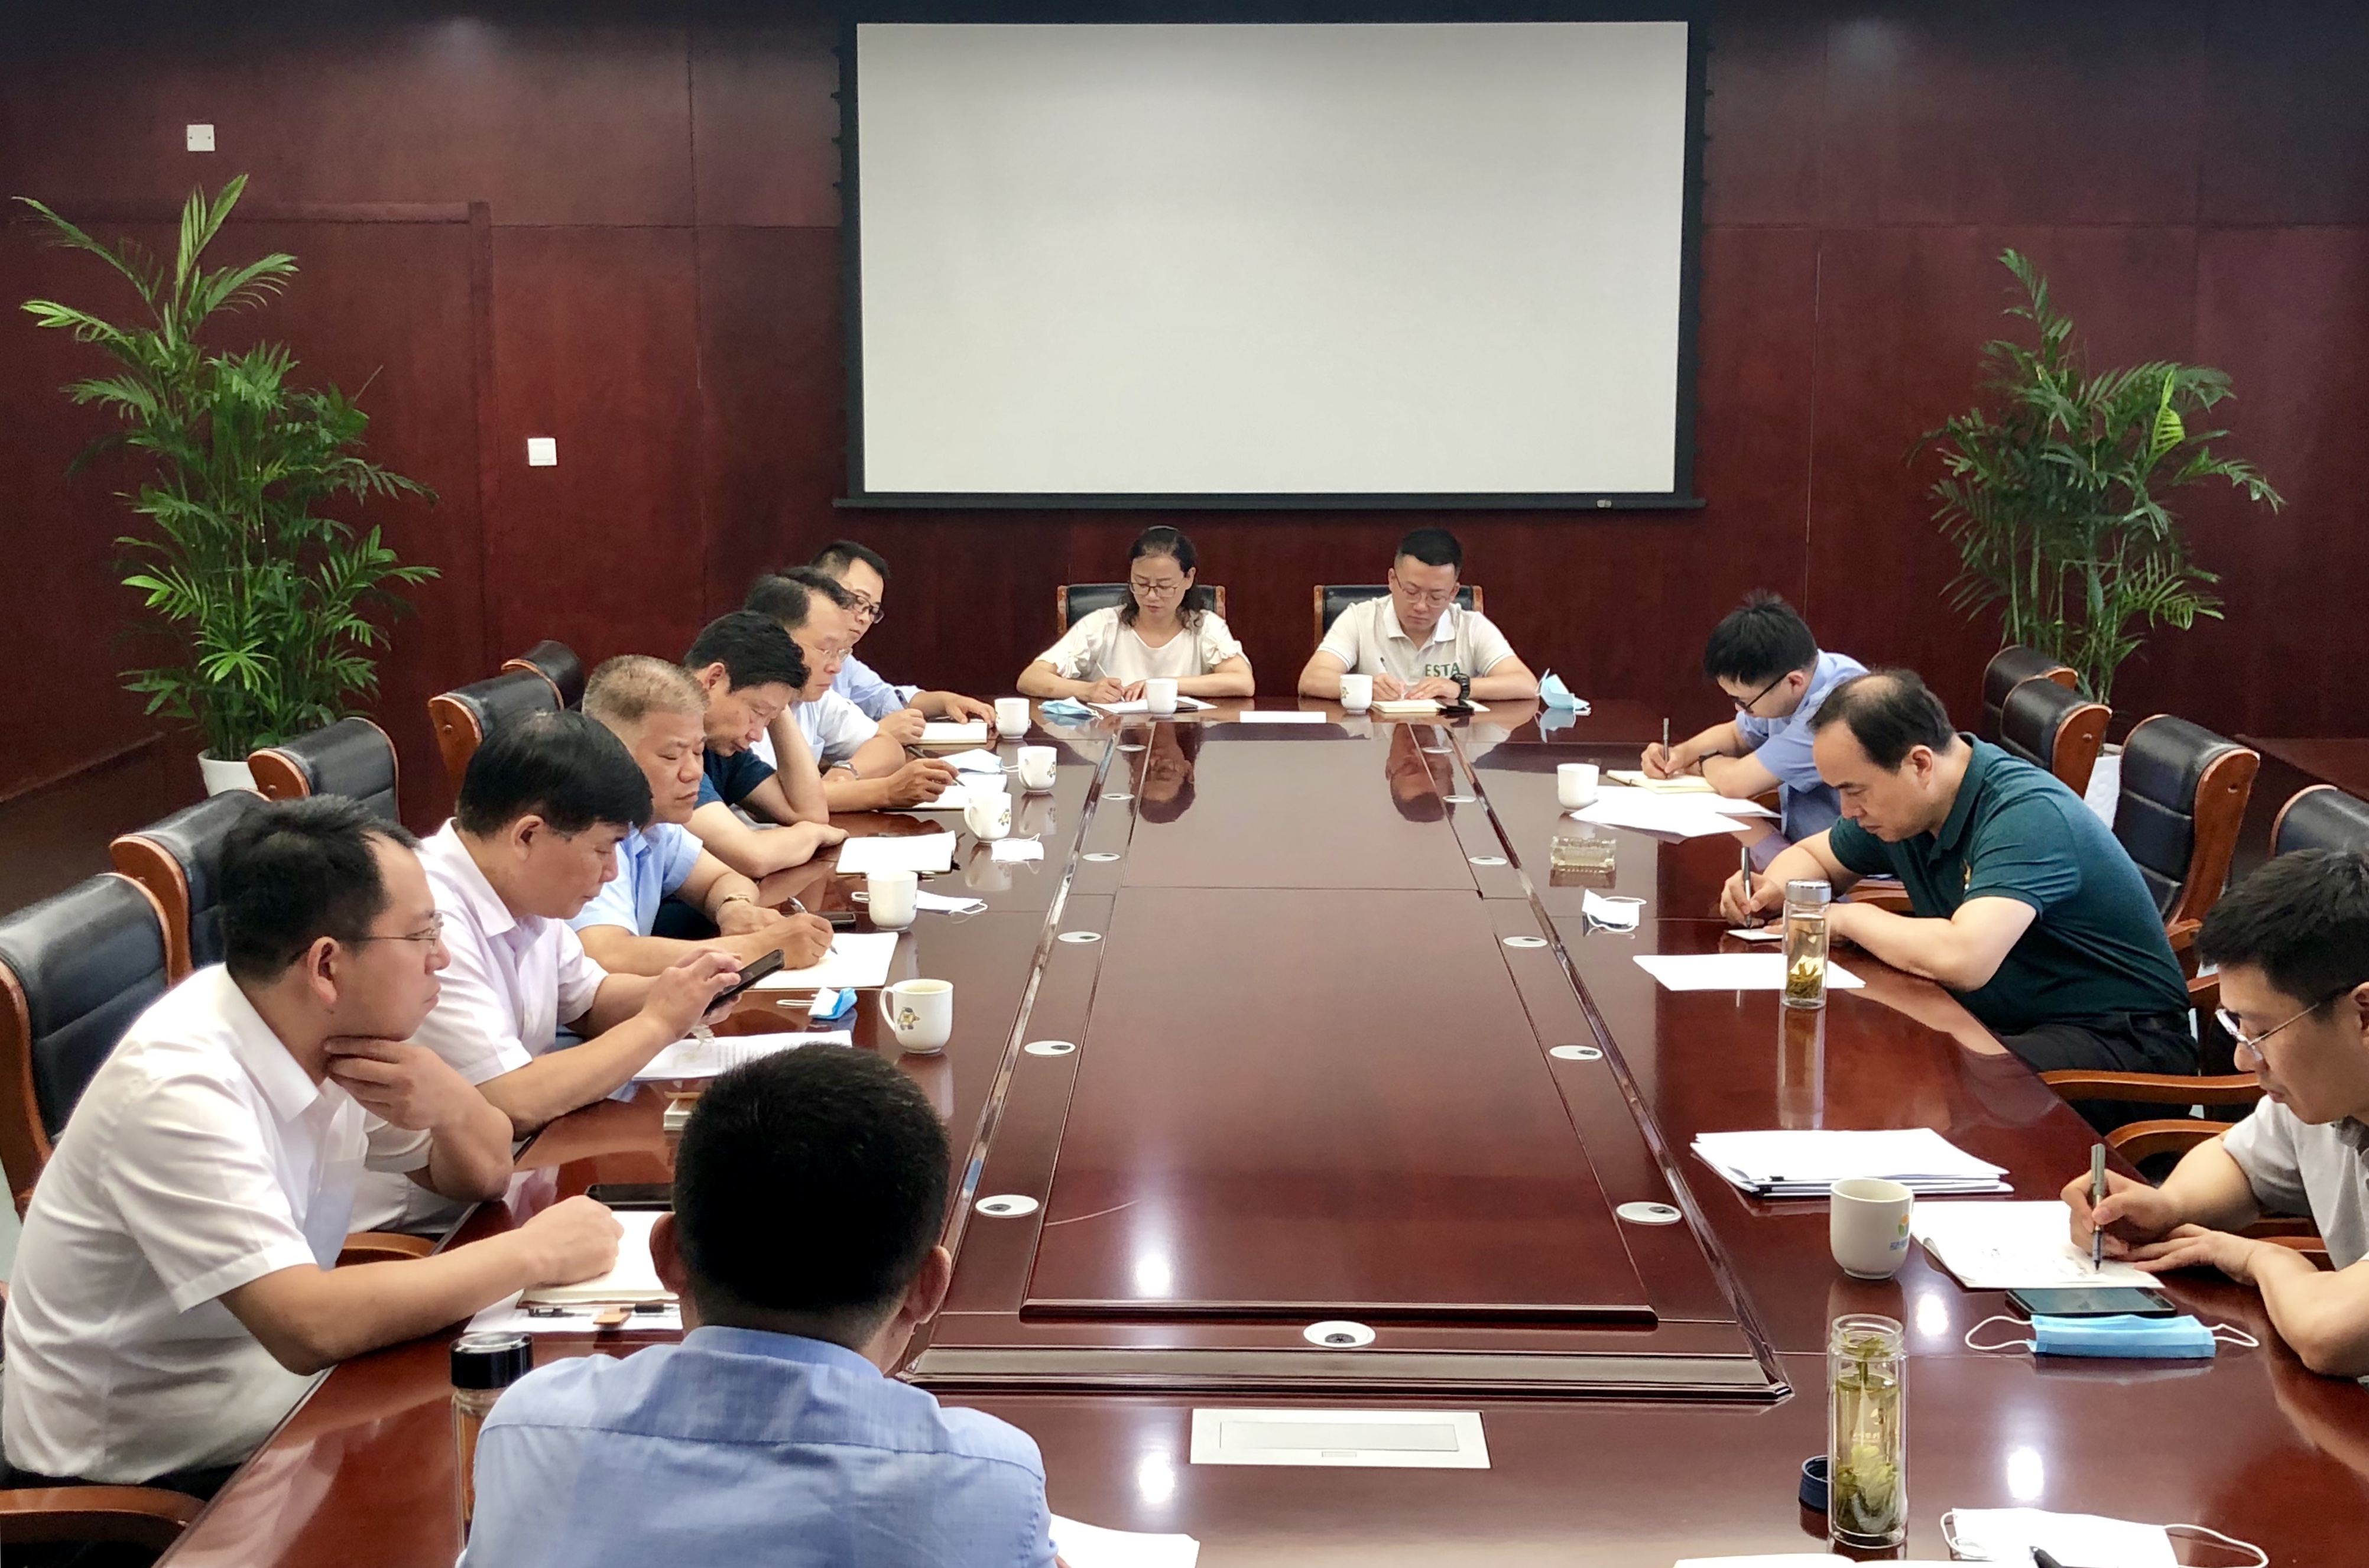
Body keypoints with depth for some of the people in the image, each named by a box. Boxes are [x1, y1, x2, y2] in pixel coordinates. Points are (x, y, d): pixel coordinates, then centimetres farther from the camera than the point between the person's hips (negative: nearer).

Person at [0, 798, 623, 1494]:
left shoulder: (330, 1035, -5)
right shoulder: (179, 1087, -27)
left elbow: (484, 1175, 7)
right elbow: (310, 1326, -34)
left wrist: (450, 1103, -16)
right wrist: (531, 1253, -25)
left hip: (262, 1375, 7)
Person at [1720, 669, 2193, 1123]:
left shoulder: (2029, 815, -25)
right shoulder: (1896, 804, 2)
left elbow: (1961, 960, -40)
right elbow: (1811, 856, 23)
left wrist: (1848, 917, -21)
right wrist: (1774, 889, -3)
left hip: (2118, 1038, -8)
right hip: (2007, 1021, 8)